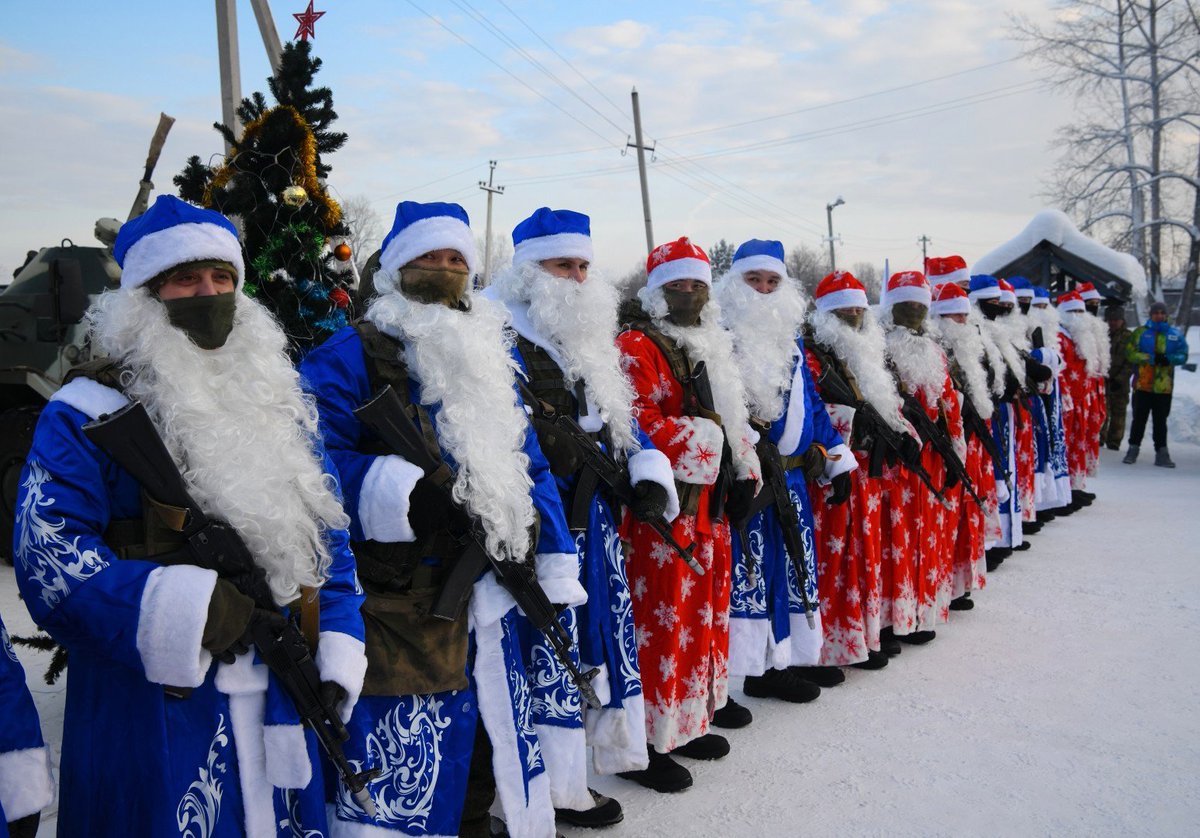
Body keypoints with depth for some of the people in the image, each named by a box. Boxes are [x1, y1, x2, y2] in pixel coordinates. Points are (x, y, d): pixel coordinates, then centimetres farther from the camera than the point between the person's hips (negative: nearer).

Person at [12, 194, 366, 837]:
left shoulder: (276, 403, 12)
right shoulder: (87, 414, -5)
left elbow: (327, 534, 13)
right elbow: (47, 554, -14)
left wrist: (336, 649, 2)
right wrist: (186, 608, -23)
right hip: (149, 708, -5)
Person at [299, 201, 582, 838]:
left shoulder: (490, 358, 15)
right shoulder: (351, 356, -6)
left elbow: (530, 466, 16)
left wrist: (556, 566, 10)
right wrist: (399, 492, -27)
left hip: (488, 598, 7)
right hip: (400, 606, -6)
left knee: (489, 741, 19)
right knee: (400, 764, -1)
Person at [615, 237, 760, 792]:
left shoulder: (708, 347, 19)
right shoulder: (637, 346, -10)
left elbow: (733, 419, 24)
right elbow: (635, 420, -24)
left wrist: (745, 472, 12)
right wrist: (697, 436, -17)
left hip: (710, 506, 9)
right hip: (663, 510, -9)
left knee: (705, 614, 16)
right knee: (663, 619, -5)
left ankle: (685, 720, 31)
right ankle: (647, 742, 8)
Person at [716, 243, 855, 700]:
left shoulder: (790, 336, 17)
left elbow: (810, 402, 20)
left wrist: (835, 459, 16)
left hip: (792, 474, 7)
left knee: (798, 565, 14)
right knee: (753, 569, -4)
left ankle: (795, 655, 28)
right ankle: (758, 667, 7)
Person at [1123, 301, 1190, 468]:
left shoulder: (1175, 334, 6)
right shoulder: (1140, 332, 2)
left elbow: (1183, 355, 4)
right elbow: (1130, 353, -6)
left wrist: (1169, 359, -16)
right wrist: (1152, 358, -17)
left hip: (1164, 387, 1)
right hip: (1142, 385, -1)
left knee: (1160, 421, 8)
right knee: (1139, 418, 6)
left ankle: (1161, 452, 12)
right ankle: (1133, 449, 16)